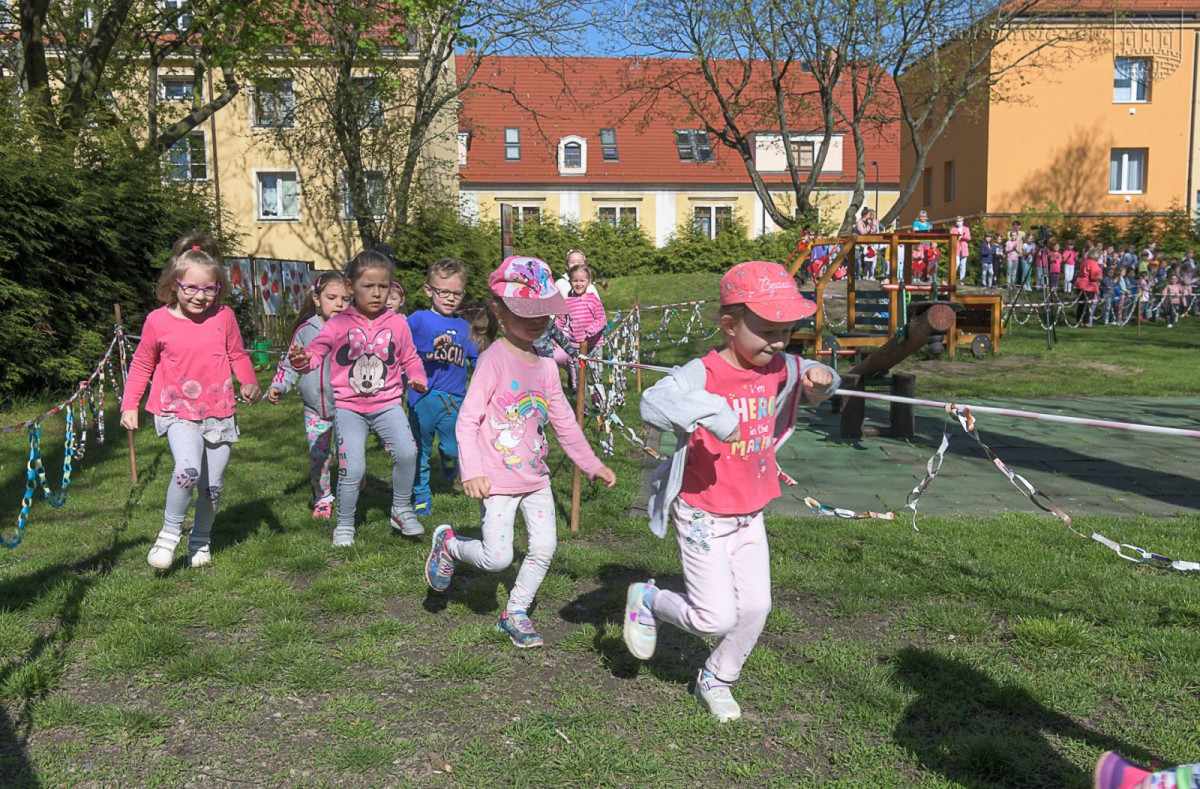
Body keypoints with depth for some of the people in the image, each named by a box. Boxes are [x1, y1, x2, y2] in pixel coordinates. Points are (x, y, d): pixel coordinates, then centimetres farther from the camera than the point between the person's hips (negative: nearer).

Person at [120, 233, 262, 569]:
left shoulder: (224, 317, -2)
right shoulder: (158, 321, -5)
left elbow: (238, 355, 11)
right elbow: (141, 364, 9)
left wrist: (250, 383, -7)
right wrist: (129, 405, 6)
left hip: (219, 413, 2)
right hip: (179, 413, -2)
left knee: (212, 486, 9)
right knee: (188, 469, -26)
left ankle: (201, 540, 33)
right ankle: (170, 532, -3)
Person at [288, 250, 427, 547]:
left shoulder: (397, 324, 3)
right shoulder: (338, 324, -3)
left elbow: (410, 358, 12)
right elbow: (315, 352, -4)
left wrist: (417, 377, -7)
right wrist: (302, 360, -26)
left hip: (387, 403, 2)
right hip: (348, 407, -1)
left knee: (406, 452, -19)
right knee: (353, 469, -10)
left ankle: (401, 510, 6)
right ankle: (344, 524, 15)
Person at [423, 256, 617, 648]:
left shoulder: (546, 365, 6)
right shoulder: (494, 360, -15)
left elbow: (564, 422, 15)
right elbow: (468, 419, -16)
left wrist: (592, 464, 17)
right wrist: (472, 471, -26)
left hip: (536, 477, 7)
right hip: (498, 480, -6)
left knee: (544, 547, 3)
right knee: (497, 558, -6)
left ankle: (516, 613, 23)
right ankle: (448, 544, 24)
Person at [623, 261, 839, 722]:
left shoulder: (780, 369, 0)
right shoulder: (702, 373, -23)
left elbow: (812, 380, 21)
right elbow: (653, 403, -40)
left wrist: (821, 378, -4)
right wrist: (712, 412, -50)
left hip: (750, 516, 7)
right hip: (702, 516, -6)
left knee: (755, 607, 8)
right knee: (717, 617, -5)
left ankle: (717, 679, 34)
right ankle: (647, 599, 24)